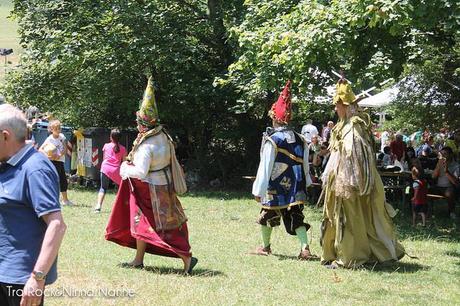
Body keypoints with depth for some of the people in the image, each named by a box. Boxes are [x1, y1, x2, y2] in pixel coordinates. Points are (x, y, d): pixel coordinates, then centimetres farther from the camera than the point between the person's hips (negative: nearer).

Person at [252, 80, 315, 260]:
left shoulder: (271, 140, -14)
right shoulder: (300, 140, 3)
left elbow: (265, 167, -14)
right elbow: (305, 164, 10)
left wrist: (258, 190, -10)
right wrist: (305, 184, 22)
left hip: (275, 189, -4)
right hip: (296, 189, 4)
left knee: (267, 216, 16)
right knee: (296, 218, 5)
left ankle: (266, 247, 30)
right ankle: (305, 248, -12)